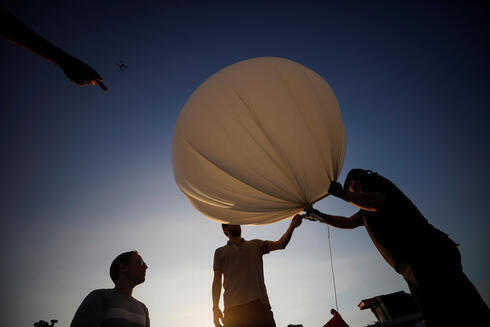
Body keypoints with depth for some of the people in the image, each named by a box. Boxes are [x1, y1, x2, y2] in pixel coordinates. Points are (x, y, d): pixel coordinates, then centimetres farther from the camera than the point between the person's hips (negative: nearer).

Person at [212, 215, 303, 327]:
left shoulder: (256, 244, 22)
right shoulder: (220, 252, 20)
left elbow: (281, 244, 8)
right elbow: (217, 281, 13)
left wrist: (292, 226, -7)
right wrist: (215, 307, 2)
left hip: (260, 304, 1)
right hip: (233, 307, 0)